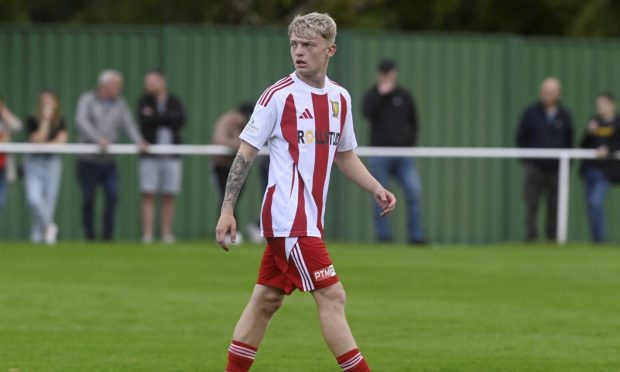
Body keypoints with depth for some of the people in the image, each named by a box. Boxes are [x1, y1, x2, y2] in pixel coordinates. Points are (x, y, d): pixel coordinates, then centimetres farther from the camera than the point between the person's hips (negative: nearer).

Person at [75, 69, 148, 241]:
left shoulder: (120, 103, 10)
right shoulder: (88, 100, -1)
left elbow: (128, 124, 0)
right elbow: (82, 122, -16)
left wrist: (139, 141, -20)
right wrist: (98, 138, -31)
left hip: (108, 160, 3)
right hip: (88, 160, -3)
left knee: (112, 195, -12)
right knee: (88, 199, 1)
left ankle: (108, 234, -7)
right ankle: (89, 236, 10)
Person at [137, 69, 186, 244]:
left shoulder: (174, 102, 7)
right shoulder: (145, 101, 4)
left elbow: (180, 120, -11)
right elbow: (144, 121, -12)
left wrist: (155, 117, -9)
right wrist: (167, 118, -10)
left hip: (172, 155, 1)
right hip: (150, 155, -1)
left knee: (169, 196, 2)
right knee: (148, 195, -6)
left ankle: (167, 234, 6)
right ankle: (147, 234, -6)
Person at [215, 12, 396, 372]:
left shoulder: (340, 98, 10)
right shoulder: (279, 96, -9)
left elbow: (344, 154, 23)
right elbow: (246, 153, -5)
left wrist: (376, 188, 9)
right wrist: (227, 211, -9)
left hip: (310, 219, 7)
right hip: (289, 218, -7)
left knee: (266, 300, 10)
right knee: (332, 296, -10)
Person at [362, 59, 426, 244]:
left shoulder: (404, 96, 12)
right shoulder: (372, 95, 5)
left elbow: (413, 122, 19)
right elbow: (367, 112, -16)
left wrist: (410, 141, 5)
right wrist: (380, 94, -19)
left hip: (402, 153, 1)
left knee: (414, 191, -11)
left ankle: (416, 234, -8)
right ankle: (383, 234, 8)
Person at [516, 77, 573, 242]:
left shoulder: (564, 116, 8)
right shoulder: (531, 113, 4)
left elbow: (569, 142, 12)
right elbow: (521, 138, 7)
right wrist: (526, 159, -1)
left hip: (557, 169, 2)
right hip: (535, 167, -1)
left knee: (555, 208, 2)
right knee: (531, 205, -7)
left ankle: (553, 237, 8)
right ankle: (530, 235, -5)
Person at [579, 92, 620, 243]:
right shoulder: (594, 122, 14)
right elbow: (584, 145, 11)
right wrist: (590, 132, -5)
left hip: (606, 170, -6)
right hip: (590, 167, 6)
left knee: (596, 202, -19)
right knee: (591, 204, 7)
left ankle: (600, 238, -10)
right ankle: (595, 238, 17)